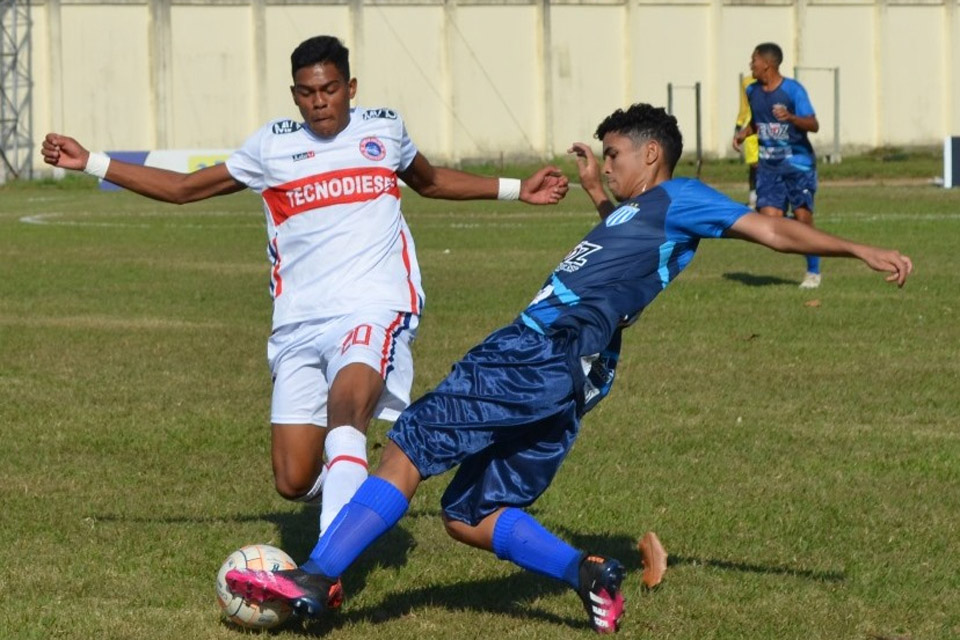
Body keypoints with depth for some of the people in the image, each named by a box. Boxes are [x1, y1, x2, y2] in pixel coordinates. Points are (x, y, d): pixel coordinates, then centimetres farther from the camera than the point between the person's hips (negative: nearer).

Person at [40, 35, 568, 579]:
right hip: (299, 325, 2)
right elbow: (184, 188, 18)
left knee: (345, 407, -35)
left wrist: (517, 190, 30)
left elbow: (432, 182, 33)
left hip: (374, 310, -2)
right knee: (295, 483, -6)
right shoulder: (272, 146, 10)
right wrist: (88, 162, 14)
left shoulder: (384, 131, 12)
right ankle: (347, 491, 31)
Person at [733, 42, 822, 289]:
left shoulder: (793, 90, -12)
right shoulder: (752, 91, 6)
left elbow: (813, 125, -17)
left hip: (798, 161, -5)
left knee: (802, 217, -6)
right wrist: (743, 133, 5)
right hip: (769, 164, 5)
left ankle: (813, 272, 10)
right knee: (770, 217, -12)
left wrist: (790, 118, -34)